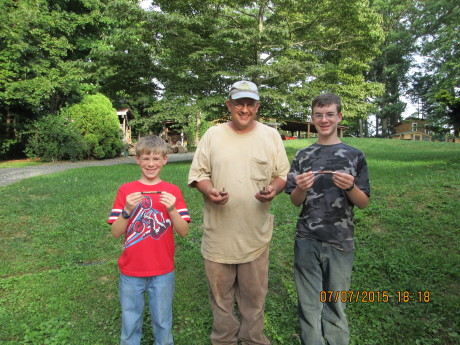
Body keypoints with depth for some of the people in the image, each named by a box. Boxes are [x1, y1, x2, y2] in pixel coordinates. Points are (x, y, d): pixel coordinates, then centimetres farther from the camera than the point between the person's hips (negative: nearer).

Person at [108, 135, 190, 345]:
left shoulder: (172, 191, -5)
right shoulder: (126, 190, -3)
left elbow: (184, 231, -9)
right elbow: (116, 232, -6)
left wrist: (172, 209, -25)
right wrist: (127, 210, -22)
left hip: (162, 272, 0)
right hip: (130, 272, 1)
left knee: (163, 323, 15)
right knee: (130, 323, 16)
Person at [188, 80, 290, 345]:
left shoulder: (271, 135, 3)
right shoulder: (213, 135, 2)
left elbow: (283, 174, 7)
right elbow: (198, 173, 4)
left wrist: (274, 188, -14)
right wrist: (208, 190, -17)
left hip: (256, 233, 0)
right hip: (219, 232, 0)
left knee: (254, 295, 14)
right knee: (221, 294, 15)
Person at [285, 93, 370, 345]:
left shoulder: (354, 155, 1)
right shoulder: (303, 156, 4)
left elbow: (363, 203, 1)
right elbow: (295, 201, 5)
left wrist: (350, 187, -19)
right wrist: (301, 189, -17)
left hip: (340, 242, -1)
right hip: (307, 241, 1)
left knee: (335, 303, 11)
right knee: (309, 303, 11)